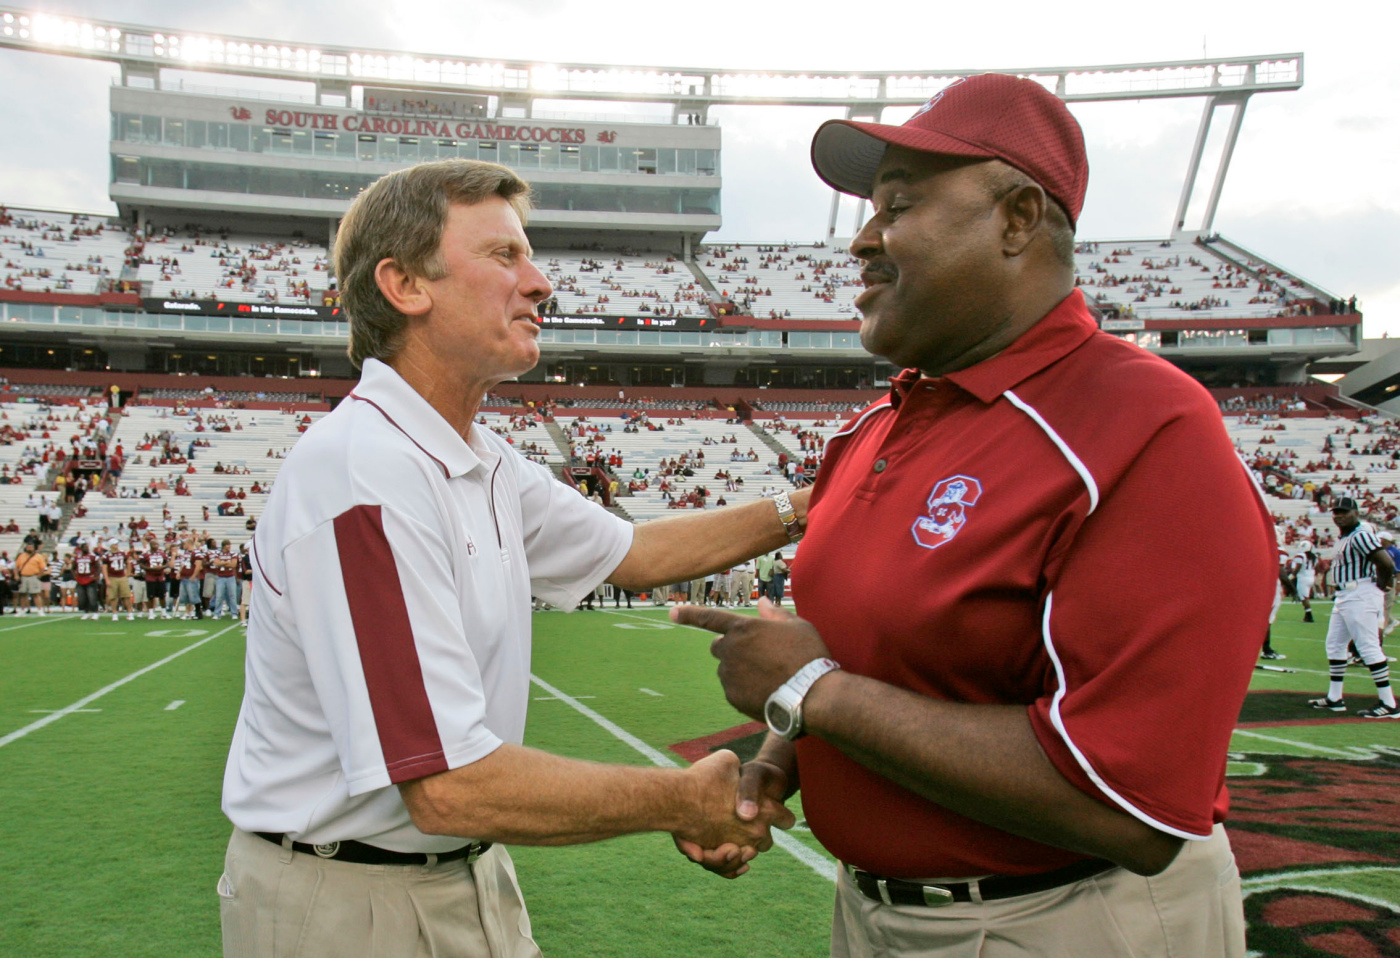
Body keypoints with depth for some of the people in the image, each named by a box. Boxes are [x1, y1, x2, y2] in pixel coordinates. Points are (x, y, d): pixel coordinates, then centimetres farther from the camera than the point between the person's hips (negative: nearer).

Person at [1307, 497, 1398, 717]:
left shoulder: (1361, 535, -16)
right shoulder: (1346, 536, 14)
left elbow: (1387, 563, -24)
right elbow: (1381, 562, 23)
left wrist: (1380, 585, -9)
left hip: (1360, 597, -11)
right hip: (1345, 597, 11)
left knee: (1369, 647, -10)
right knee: (1335, 645, 15)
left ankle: (1389, 705, -6)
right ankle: (1334, 699, 23)